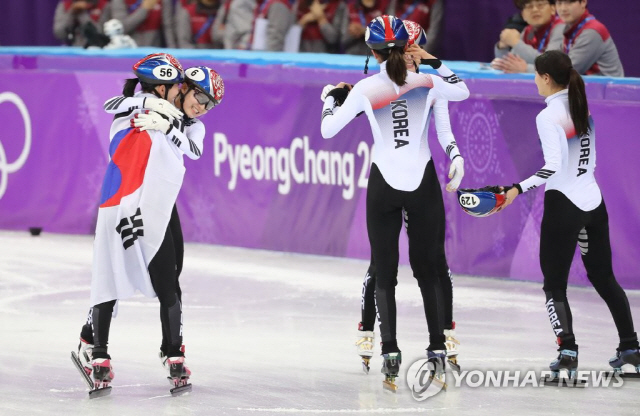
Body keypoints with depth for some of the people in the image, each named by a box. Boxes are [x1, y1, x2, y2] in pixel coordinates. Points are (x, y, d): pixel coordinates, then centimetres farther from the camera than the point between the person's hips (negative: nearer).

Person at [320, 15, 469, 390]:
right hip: (423, 183, 1)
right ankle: (438, 349, 11)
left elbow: (328, 130, -2)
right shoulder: (427, 82, -4)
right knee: (428, 269, 13)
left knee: (384, 274, 6)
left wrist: (333, 99, 14)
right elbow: (462, 91, 17)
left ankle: (390, 352, -4)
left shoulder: (365, 89, -8)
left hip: (384, 186, -1)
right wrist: (436, 63, 21)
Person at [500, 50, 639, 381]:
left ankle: (567, 350, -15)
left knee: (555, 284, 0)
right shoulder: (582, 108, 7)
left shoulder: (548, 117, -15)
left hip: (563, 205, -7)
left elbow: (554, 165, -24)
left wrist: (520, 188, -25)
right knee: (604, 277, 18)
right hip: (593, 201, 7)